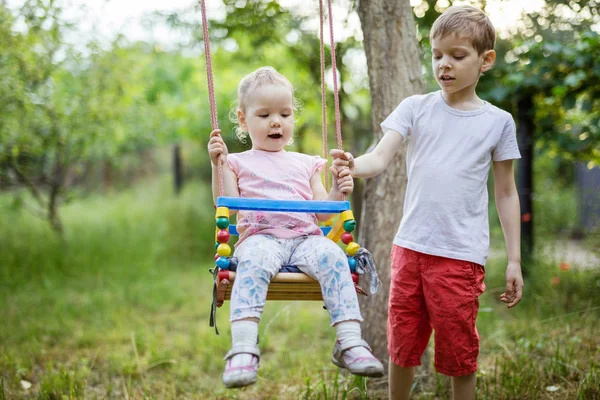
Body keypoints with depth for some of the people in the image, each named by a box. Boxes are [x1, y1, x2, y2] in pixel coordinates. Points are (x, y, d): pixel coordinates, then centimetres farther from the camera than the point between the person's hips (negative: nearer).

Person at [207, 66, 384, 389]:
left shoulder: (306, 164, 28)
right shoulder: (240, 163, 21)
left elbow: (322, 214, 19)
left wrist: (338, 193, 0)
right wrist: (218, 165, -2)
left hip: (305, 237, 3)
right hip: (259, 236, -2)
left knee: (332, 256, -31)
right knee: (254, 261, -38)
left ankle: (350, 343, -34)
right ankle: (243, 350, -47)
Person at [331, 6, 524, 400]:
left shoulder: (498, 121, 4)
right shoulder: (415, 108, 6)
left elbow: (506, 193, 8)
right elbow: (381, 158, -6)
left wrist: (514, 260, 6)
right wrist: (353, 165, -30)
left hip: (462, 255, -2)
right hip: (410, 248, 2)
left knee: (458, 350, 4)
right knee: (402, 344, 11)